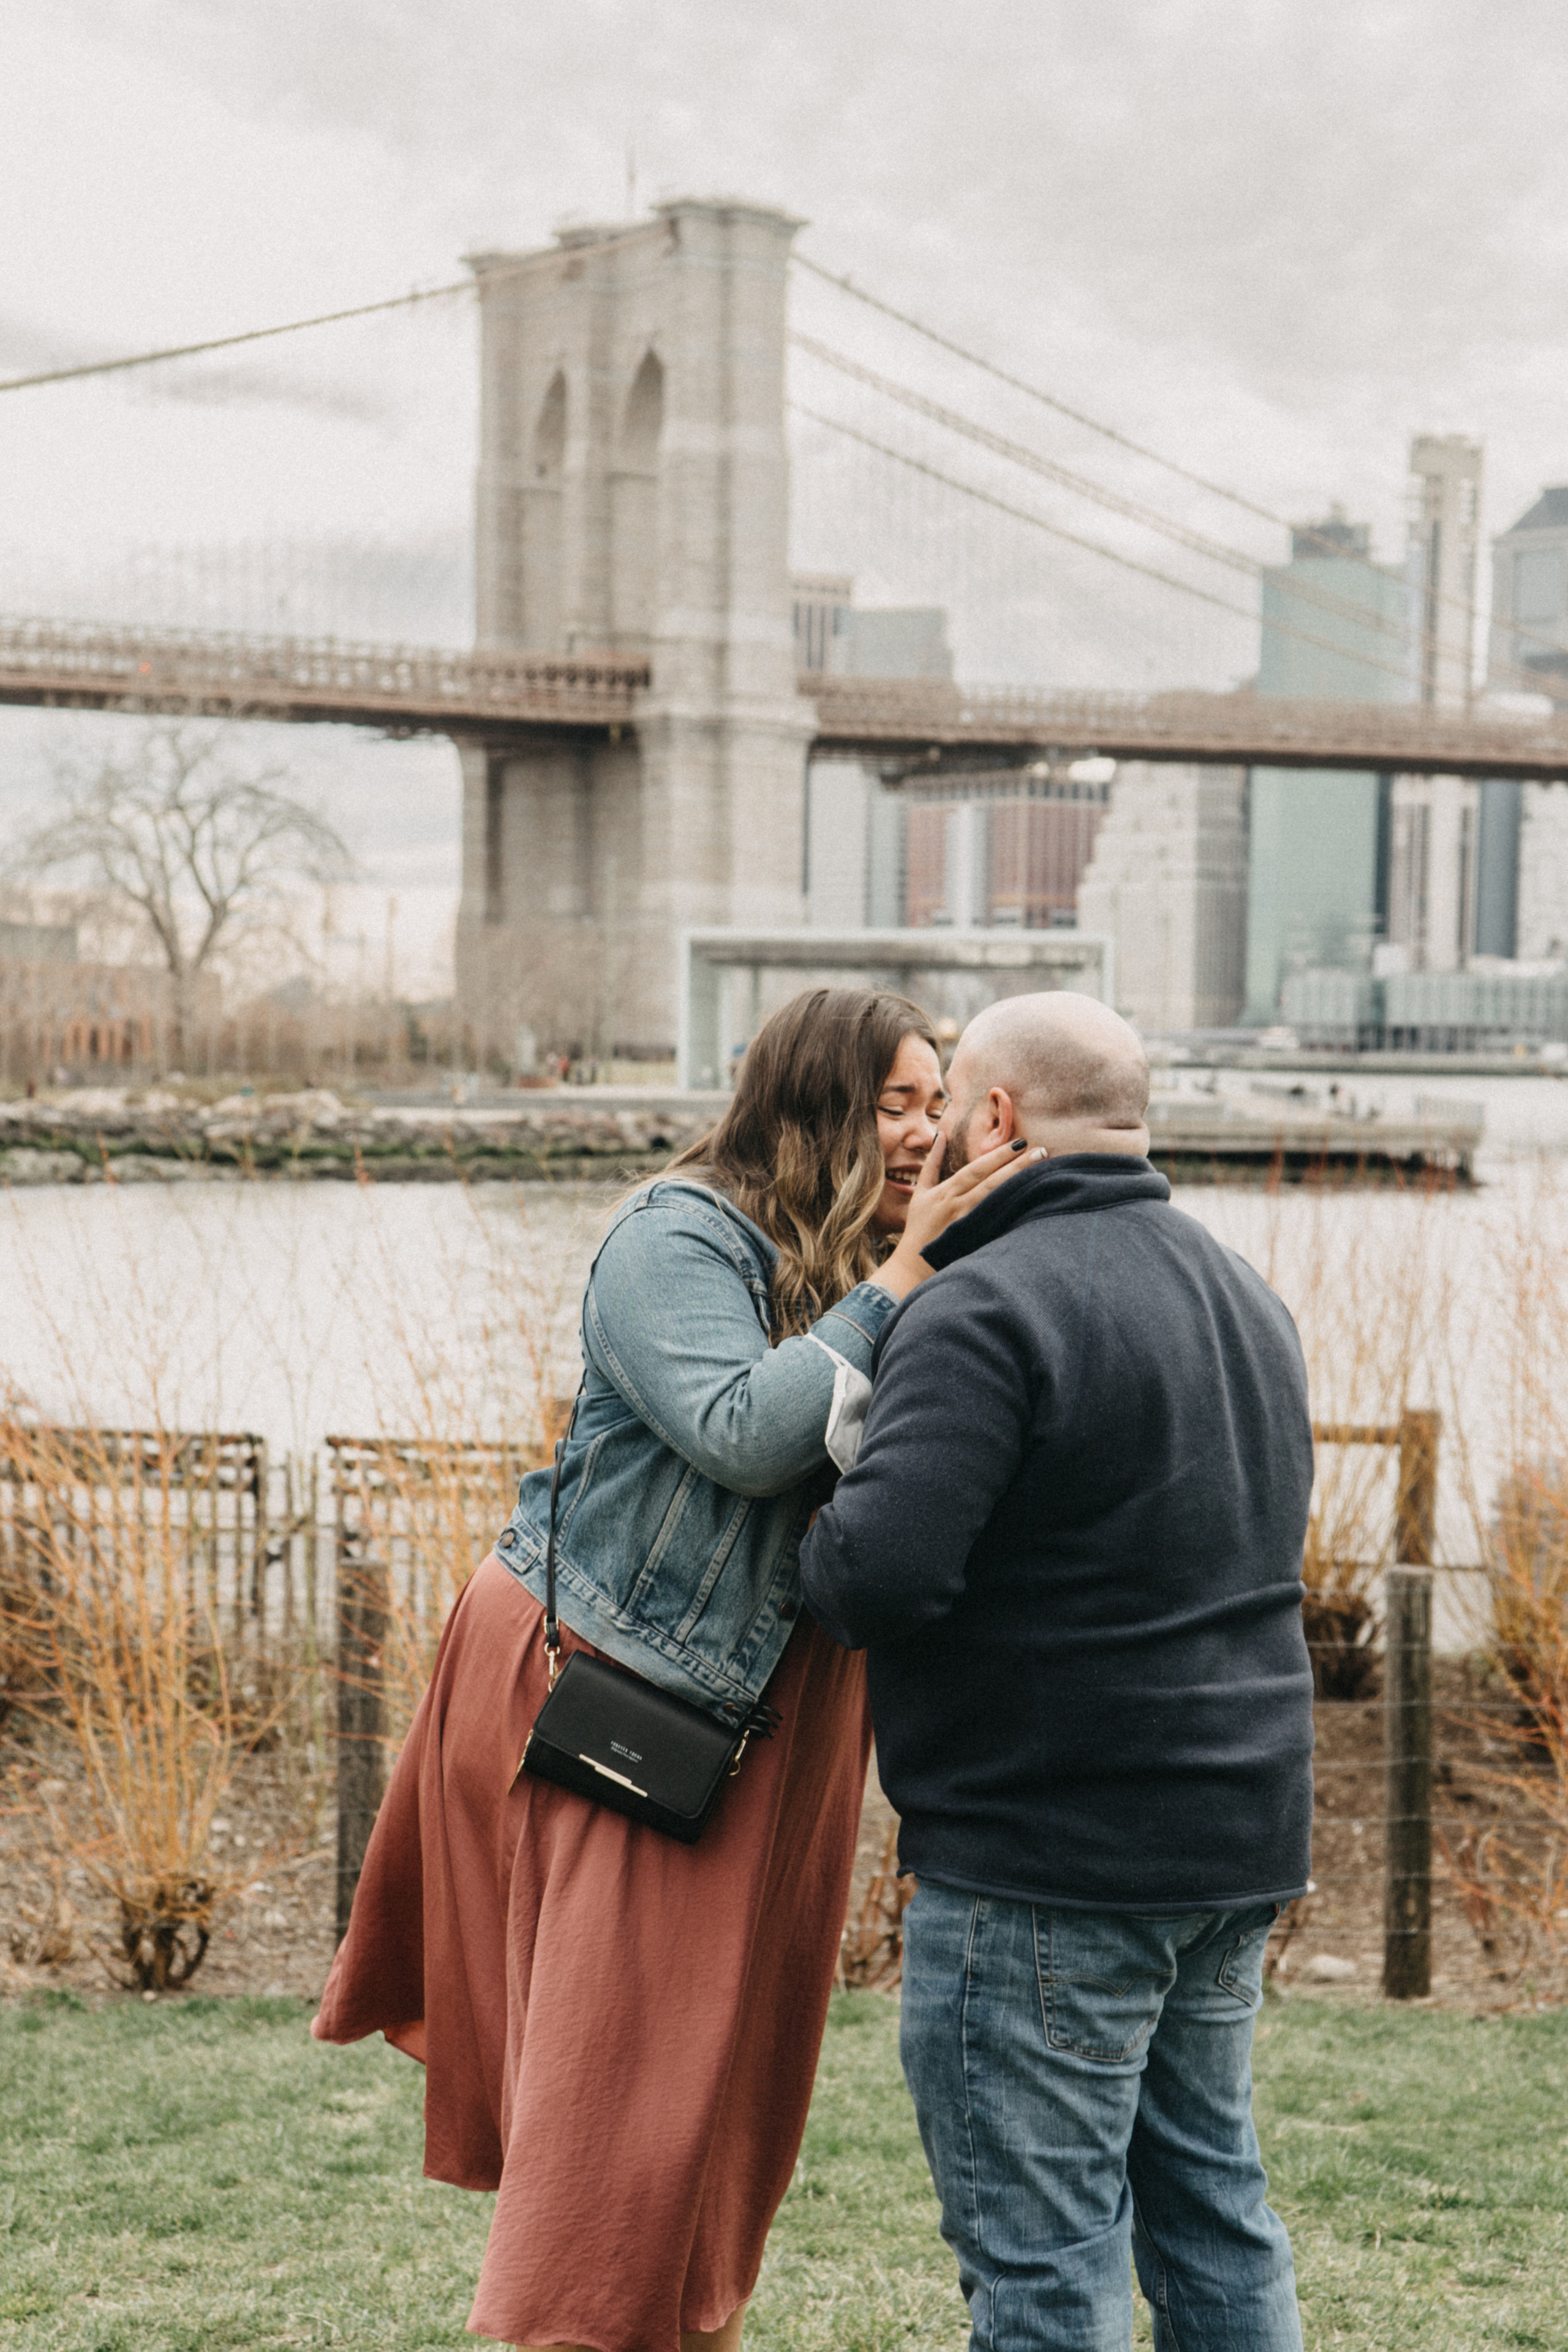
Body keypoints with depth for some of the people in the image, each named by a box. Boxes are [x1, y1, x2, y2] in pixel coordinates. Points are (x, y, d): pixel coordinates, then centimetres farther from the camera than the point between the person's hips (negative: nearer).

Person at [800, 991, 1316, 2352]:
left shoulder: (988, 1307, -17)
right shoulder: (1245, 1296, 13)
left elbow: (879, 1572, -27)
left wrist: (816, 1557, -4)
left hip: (1048, 1858, -9)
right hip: (1241, 1834, 9)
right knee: (1210, 2199, 19)